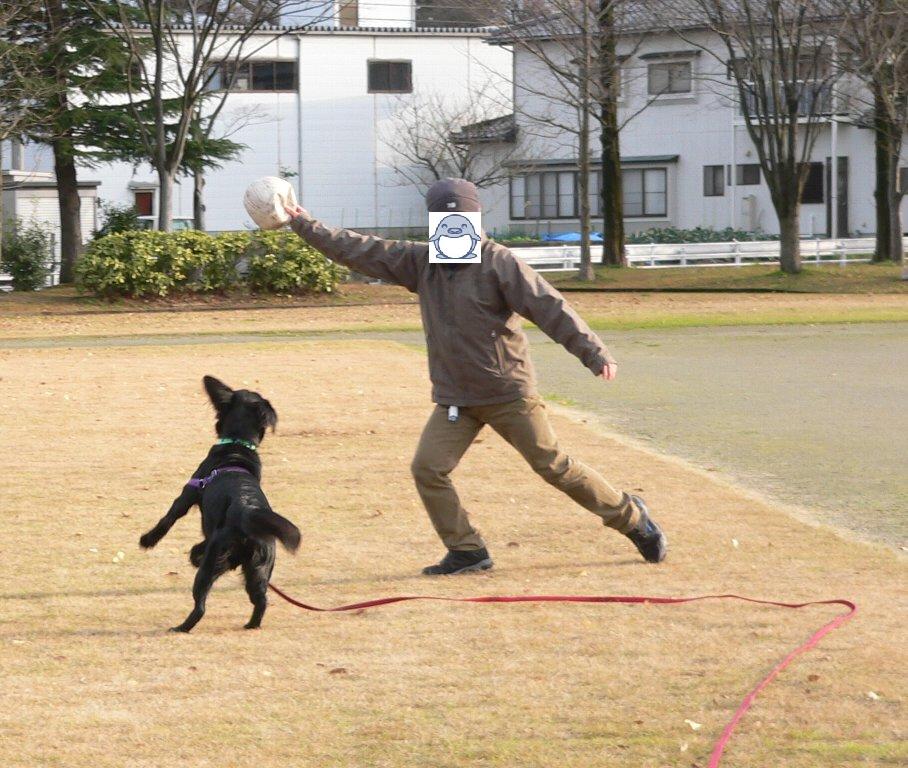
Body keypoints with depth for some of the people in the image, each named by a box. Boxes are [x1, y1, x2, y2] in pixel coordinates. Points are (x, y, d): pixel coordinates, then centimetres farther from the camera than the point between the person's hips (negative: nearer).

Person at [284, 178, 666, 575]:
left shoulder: (499, 264, -13)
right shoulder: (422, 262, 4)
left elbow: (550, 308, -19)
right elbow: (361, 251, 8)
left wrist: (594, 352, -28)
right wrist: (305, 227, 5)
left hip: (510, 393, -5)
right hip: (454, 399, 5)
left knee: (554, 466, 0)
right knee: (428, 469, -8)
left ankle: (631, 516, 17)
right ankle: (466, 551, 5)